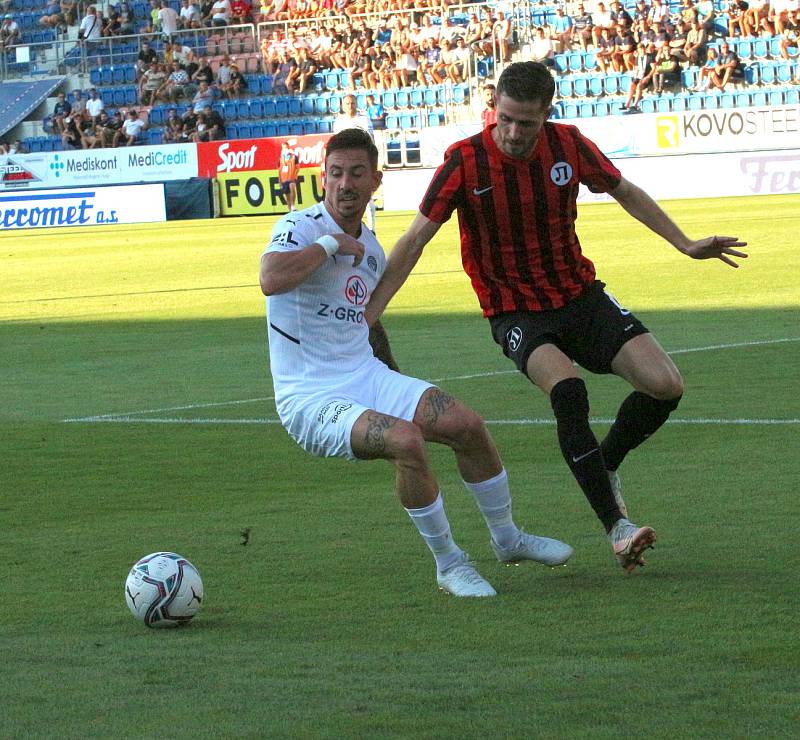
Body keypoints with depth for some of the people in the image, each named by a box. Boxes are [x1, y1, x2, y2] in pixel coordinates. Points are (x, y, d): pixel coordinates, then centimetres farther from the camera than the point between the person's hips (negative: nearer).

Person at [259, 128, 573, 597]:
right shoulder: (300, 228, -12)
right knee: (406, 440, -30)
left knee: (468, 425, -3)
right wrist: (330, 244, -23)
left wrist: (401, 388, 31)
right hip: (310, 397, -8)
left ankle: (508, 539, 23)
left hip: (368, 378, 8)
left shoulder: (371, 250, 12)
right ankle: (449, 565, -10)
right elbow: (270, 280, -35)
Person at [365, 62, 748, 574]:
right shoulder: (465, 161, -16)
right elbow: (416, 239, -10)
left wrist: (685, 245, 12)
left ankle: (605, 465, 17)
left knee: (665, 385, -13)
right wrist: (366, 315, -15)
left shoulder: (569, 146, -7)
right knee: (567, 390, -33)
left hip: (582, 298, 4)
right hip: (516, 313, -4)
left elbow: (624, 192, 12)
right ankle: (616, 526, -24)